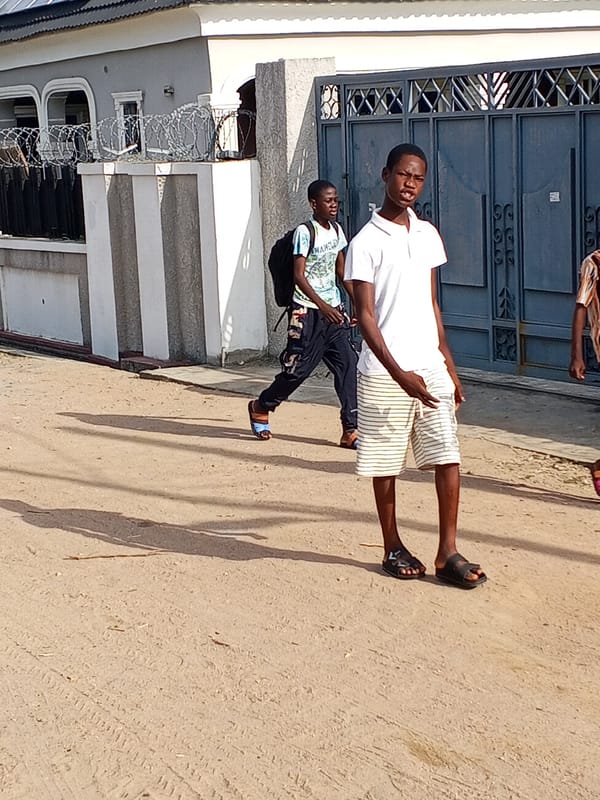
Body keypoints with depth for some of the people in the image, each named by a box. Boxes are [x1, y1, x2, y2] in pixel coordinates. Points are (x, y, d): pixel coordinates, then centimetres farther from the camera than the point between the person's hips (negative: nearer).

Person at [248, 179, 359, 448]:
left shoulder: (337, 230, 9)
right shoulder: (305, 232, -13)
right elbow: (299, 275, -18)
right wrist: (322, 305, -28)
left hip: (333, 310, 7)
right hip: (307, 311, -6)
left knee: (348, 364, -4)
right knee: (299, 368, 0)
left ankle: (350, 430, -1)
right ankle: (260, 408, 25)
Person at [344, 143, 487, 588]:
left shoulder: (428, 235, 11)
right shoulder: (367, 243, -7)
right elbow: (365, 316, -11)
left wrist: (449, 367, 14)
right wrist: (399, 373, -18)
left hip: (431, 368, 5)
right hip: (384, 373, -5)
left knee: (448, 455, -2)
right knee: (385, 463, 6)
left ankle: (448, 552, 5)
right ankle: (393, 547, 21)